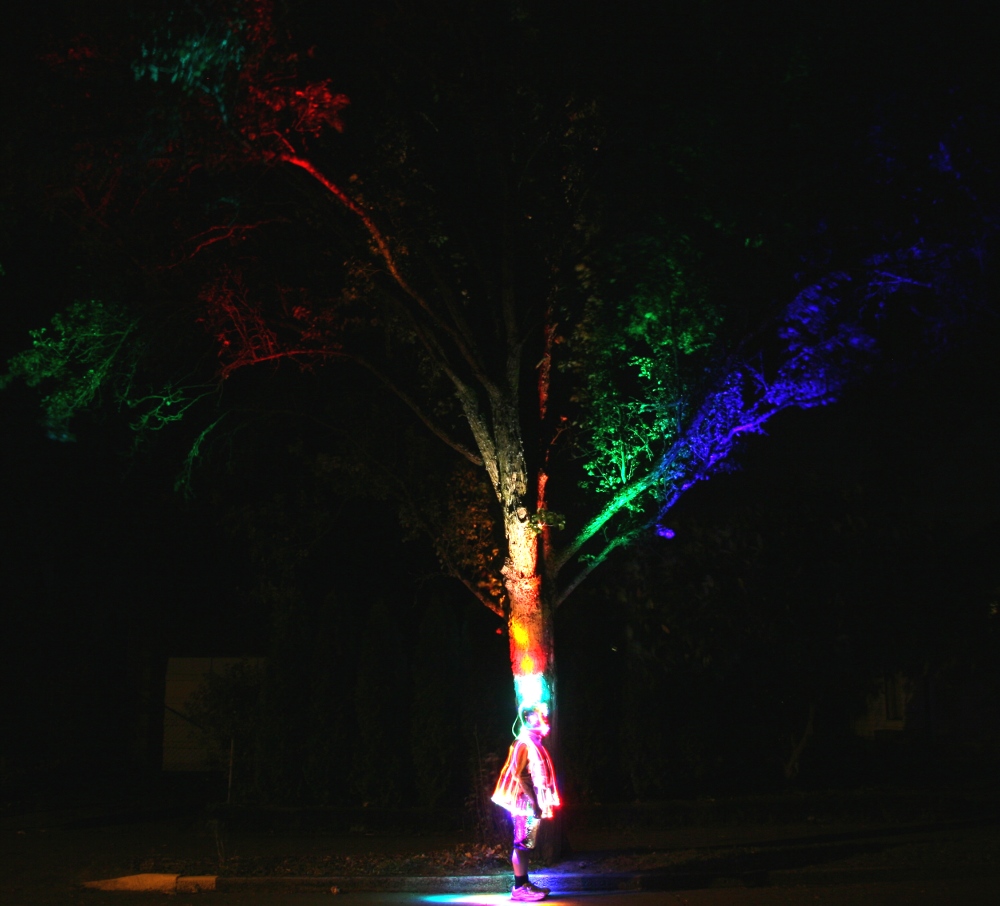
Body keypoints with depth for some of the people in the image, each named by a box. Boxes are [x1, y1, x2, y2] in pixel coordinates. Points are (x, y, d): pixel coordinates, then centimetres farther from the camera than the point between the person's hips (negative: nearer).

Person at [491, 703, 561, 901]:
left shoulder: (533, 744, 15)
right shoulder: (524, 744, -15)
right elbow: (520, 776, -21)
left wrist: (537, 803, 16)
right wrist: (534, 803, -23)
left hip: (531, 804, 10)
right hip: (526, 803, -10)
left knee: (526, 845, 12)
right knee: (522, 844, -7)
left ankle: (524, 884, 17)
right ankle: (520, 888, -6)